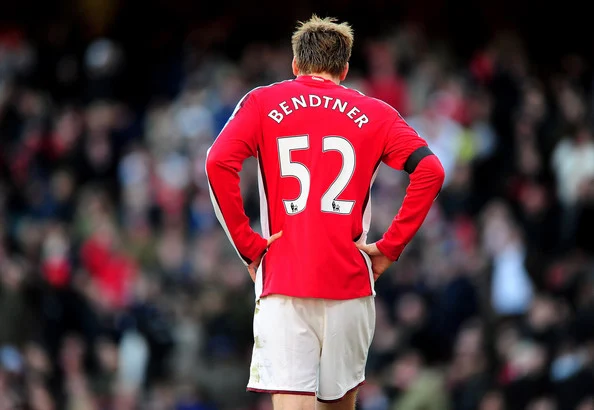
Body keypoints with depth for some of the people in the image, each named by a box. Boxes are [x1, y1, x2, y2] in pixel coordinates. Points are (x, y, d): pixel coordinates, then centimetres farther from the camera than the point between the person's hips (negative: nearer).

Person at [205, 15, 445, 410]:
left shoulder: (263, 103, 9)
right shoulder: (374, 113, 11)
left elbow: (219, 162, -7)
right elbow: (430, 170, -3)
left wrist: (248, 244, -2)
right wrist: (390, 246, 1)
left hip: (283, 284, -1)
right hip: (349, 283, 2)